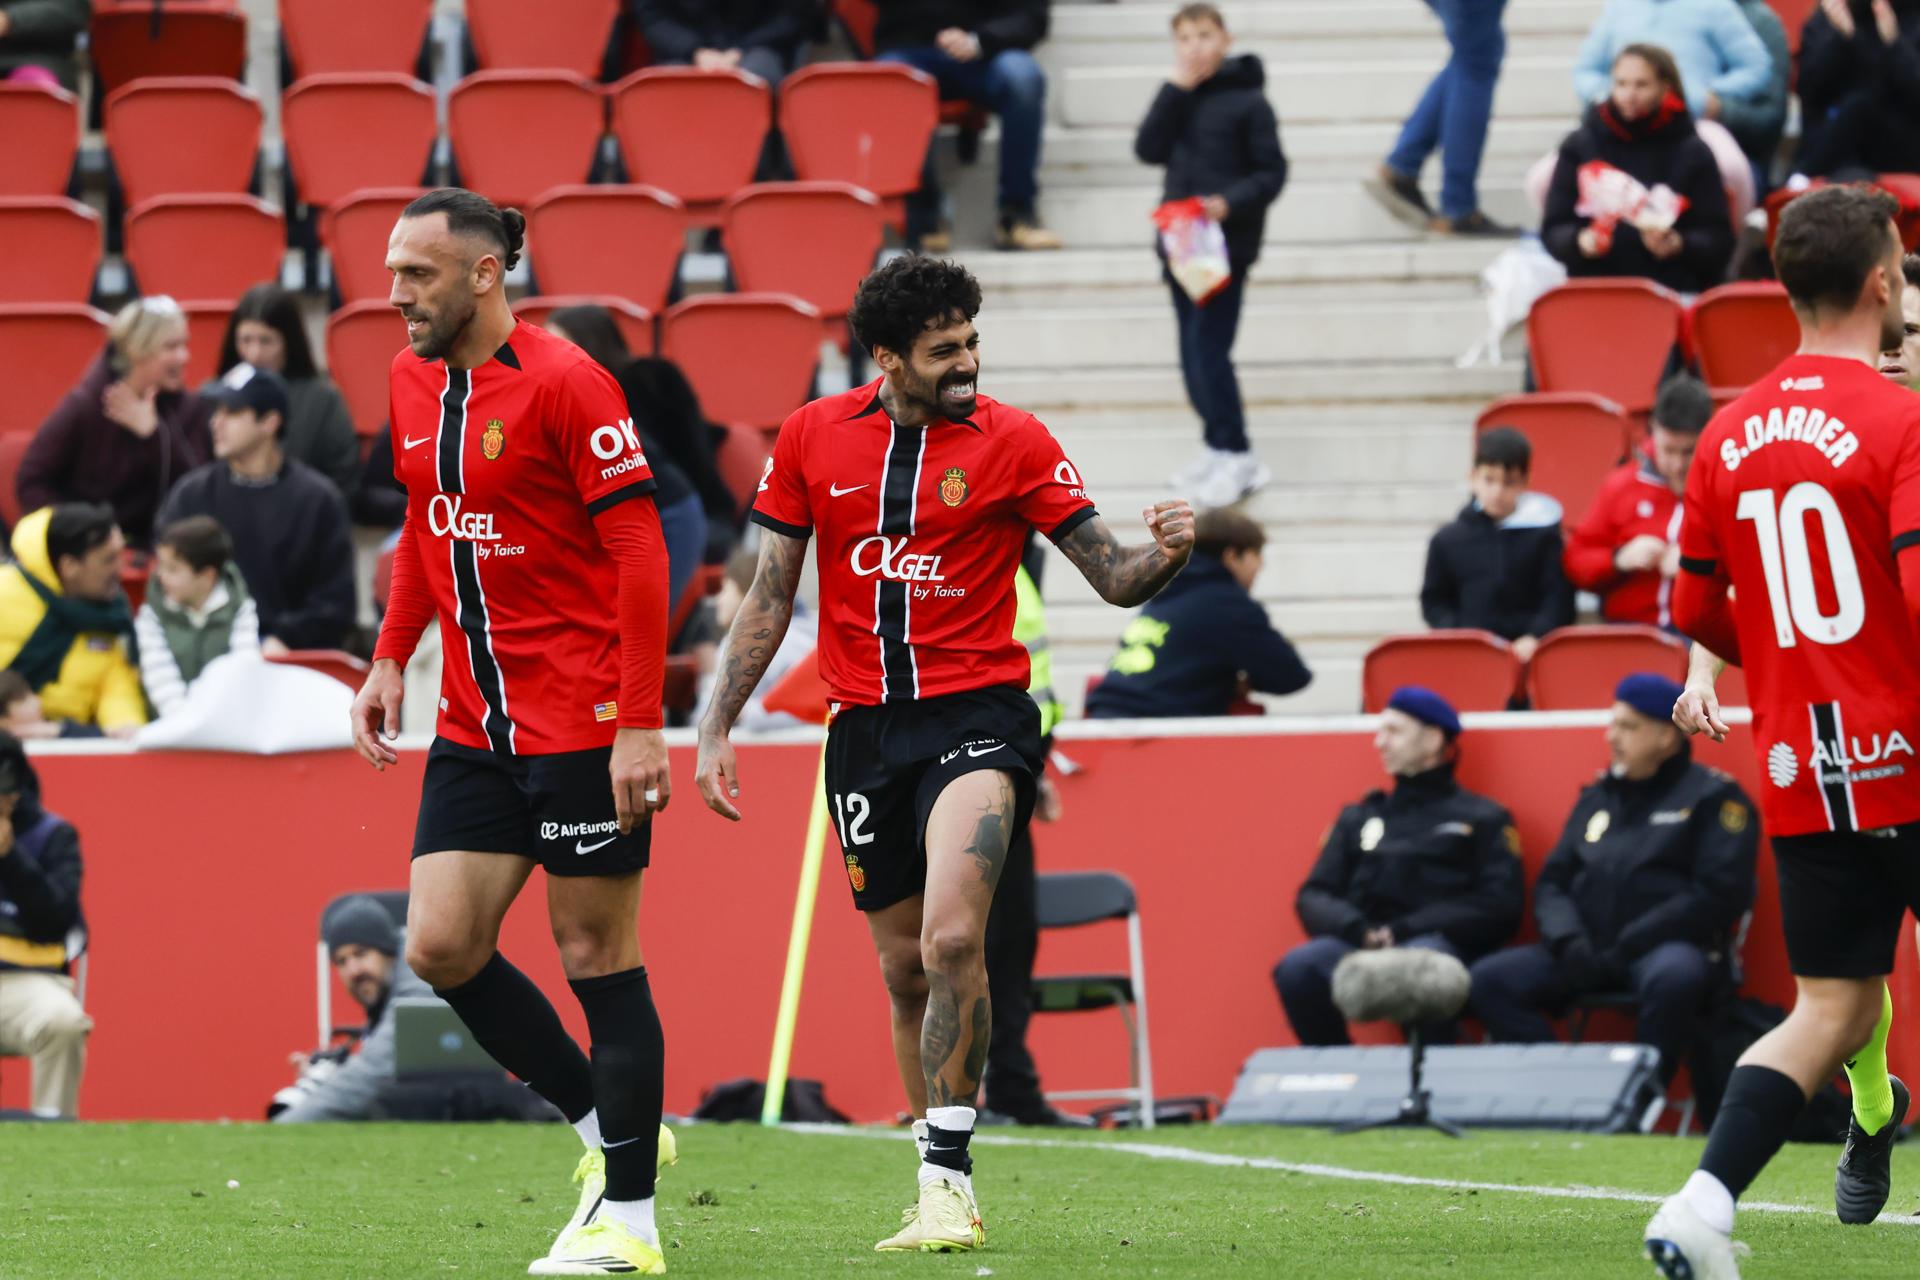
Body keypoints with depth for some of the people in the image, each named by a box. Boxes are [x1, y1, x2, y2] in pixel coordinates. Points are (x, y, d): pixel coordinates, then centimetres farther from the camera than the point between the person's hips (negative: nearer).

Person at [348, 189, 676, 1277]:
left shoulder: (565, 383, -14)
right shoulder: (415, 383, 9)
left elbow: (638, 552, -15)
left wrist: (640, 725, -20)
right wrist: (392, 658, 13)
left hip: (584, 724, -8)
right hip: (476, 727, 8)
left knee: (598, 958, -3)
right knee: (440, 946, 1)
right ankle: (611, 1129, 19)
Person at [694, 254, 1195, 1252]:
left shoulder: (1013, 441, -3)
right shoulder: (812, 438, 4)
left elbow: (1113, 577, -1)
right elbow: (769, 597, 11)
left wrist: (1165, 556, -23)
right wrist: (716, 727, 6)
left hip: (976, 714, -3)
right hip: (864, 725, 3)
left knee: (952, 942, -23)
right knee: (905, 968, 8)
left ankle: (948, 1179, -18)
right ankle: (939, 1196, 20)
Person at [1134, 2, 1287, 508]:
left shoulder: (1246, 100, -7)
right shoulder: (1181, 98, 9)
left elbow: (1271, 172, -7)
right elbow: (1149, 149, -4)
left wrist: (1230, 203, -23)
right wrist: (1175, 90, -10)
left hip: (1227, 242, -7)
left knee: (1208, 348, -12)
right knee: (1193, 351, 9)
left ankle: (1237, 456, -7)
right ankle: (1219, 448, 18)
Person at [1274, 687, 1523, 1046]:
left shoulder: (1481, 818, 15)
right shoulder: (1359, 818, 27)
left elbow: (1498, 906, 3)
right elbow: (1314, 897, 19)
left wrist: (1403, 930, -8)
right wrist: (1358, 929, -5)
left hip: (1439, 945, -3)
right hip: (1360, 949, 3)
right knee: (1298, 969, -30)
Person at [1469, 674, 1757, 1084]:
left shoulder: (1711, 796, 3)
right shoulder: (1597, 797, 21)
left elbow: (1720, 893, -7)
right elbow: (1553, 883, 18)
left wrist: (1629, 944, -13)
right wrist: (1568, 940, -5)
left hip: (1670, 947, -5)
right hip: (1586, 953, 5)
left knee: (1673, 978, -41)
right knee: (1491, 980, -16)